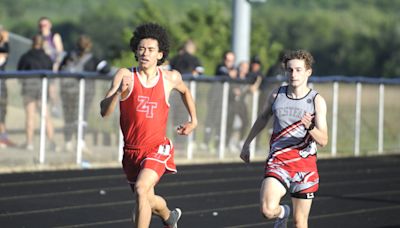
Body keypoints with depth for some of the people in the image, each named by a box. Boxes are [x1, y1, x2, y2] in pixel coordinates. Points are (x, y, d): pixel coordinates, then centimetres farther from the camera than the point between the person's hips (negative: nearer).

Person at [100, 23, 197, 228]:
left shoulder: (171, 78, -3)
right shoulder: (125, 75, -10)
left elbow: (185, 91, 23)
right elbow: (104, 111, -19)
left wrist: (193, 121, 19)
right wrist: (119, 92, -36)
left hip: (157, 148, -2)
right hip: (131, 150, 2)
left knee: (141, 189, -28)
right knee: (148, 202, 18)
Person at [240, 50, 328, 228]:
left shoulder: (316, 101, -4)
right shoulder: (277, 95, 4)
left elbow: (323, 141, -8)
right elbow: (263, 118, 23)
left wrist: (310, 127, -28)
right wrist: (247, 144, 27)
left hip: (305, 164, -1)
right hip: (277, 161, 1)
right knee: (268, 210, -20)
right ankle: (283, 213, 16)